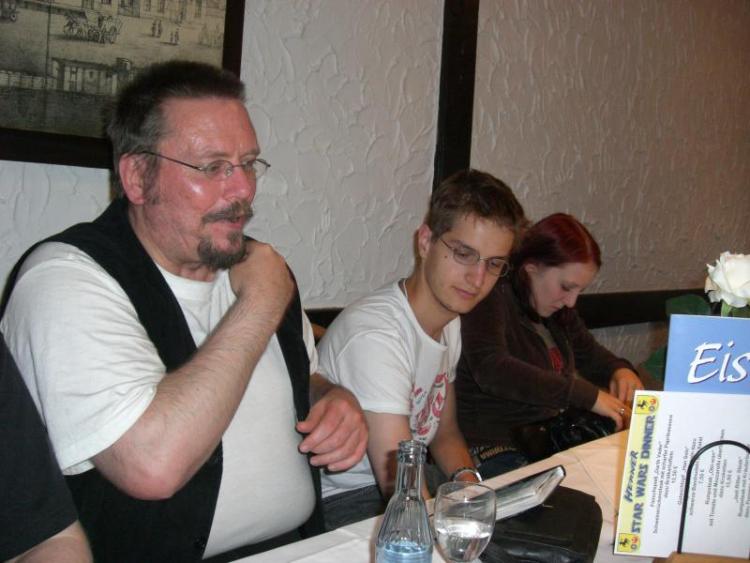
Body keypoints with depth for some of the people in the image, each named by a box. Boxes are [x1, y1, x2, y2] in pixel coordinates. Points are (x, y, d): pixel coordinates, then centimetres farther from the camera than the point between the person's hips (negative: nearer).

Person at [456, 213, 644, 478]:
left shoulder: (558, 309, 12)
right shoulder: (491, 297, -14)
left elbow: (588, 353, 27)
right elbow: (491, 370, -31)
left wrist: (620, 370, 2)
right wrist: (588, 395, -30)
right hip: (493, 453, -8)